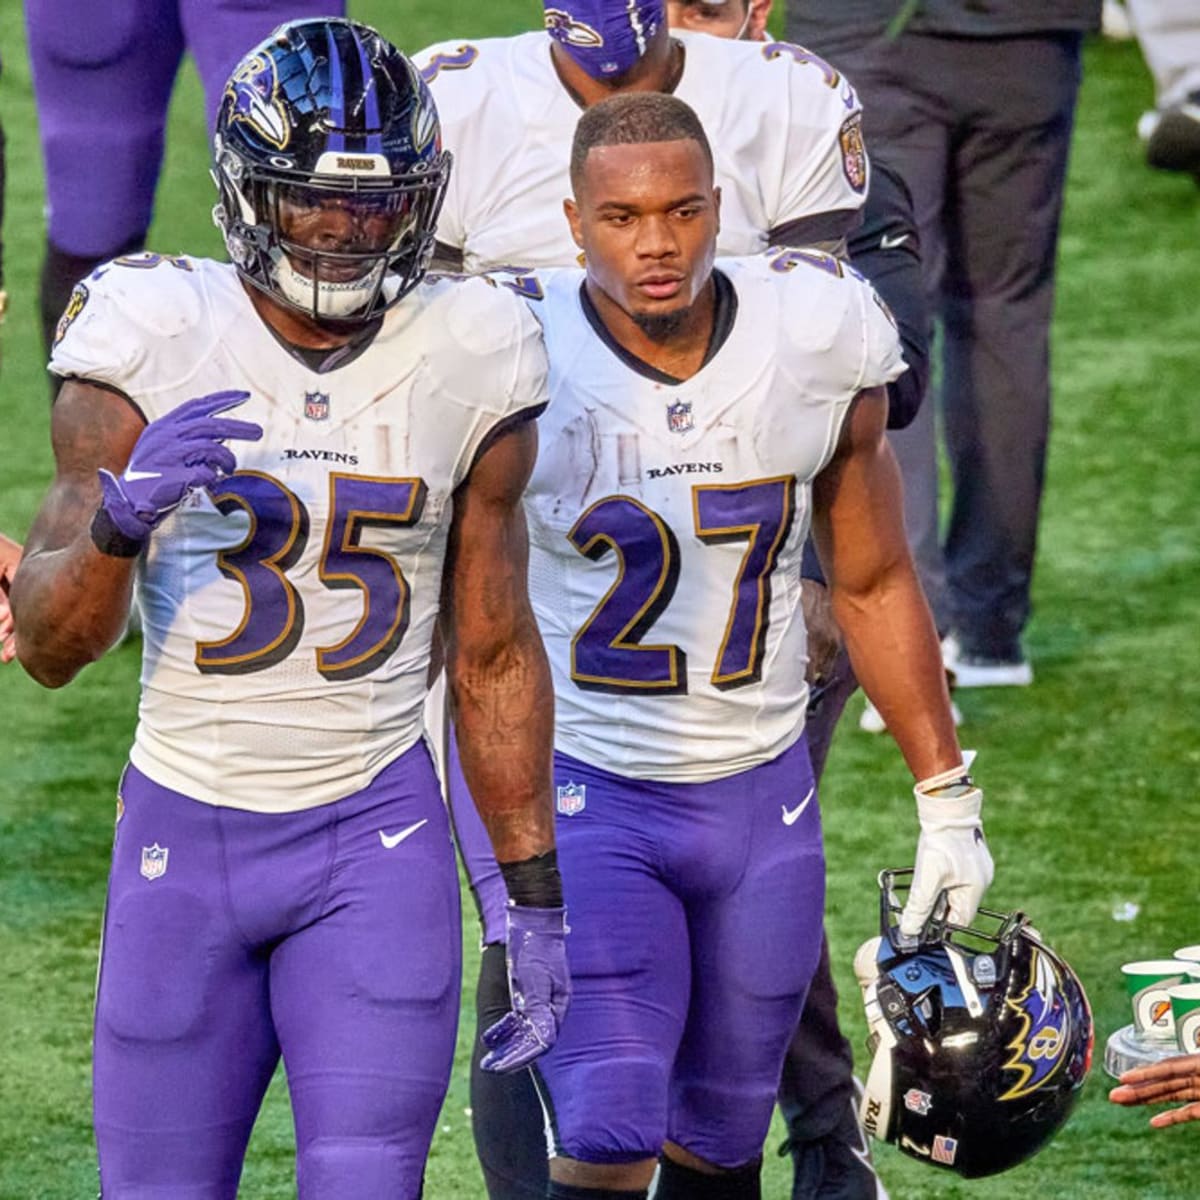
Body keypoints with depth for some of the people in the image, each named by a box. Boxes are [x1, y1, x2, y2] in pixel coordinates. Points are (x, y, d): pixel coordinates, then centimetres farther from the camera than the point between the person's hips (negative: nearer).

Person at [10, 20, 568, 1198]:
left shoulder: (467, 363, -2)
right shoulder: (152, 343, -7)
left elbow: (494, 654, 8)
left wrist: (535, 897, 8)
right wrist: (122, 514, -27)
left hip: (374, 838, 0)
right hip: (184, 835, 0)